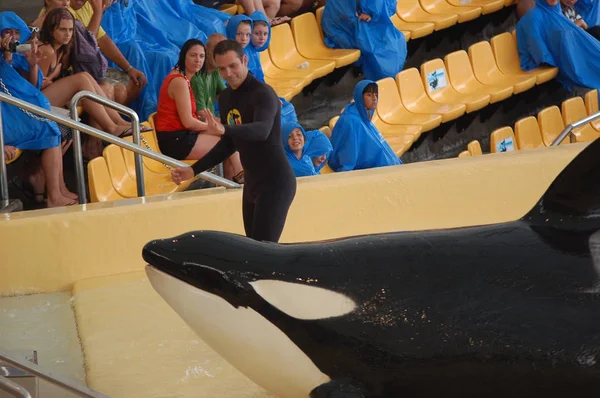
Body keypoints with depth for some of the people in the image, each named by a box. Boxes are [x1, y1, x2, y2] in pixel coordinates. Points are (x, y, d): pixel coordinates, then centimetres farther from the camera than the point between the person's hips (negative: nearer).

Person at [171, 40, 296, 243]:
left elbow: (262, 130, -35)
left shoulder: (263, 94, -16)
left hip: (275, 181, -9)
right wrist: (194, 170, 14)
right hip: (252, 182, 9)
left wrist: (224, 129, -51)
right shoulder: (225, 98, 9)